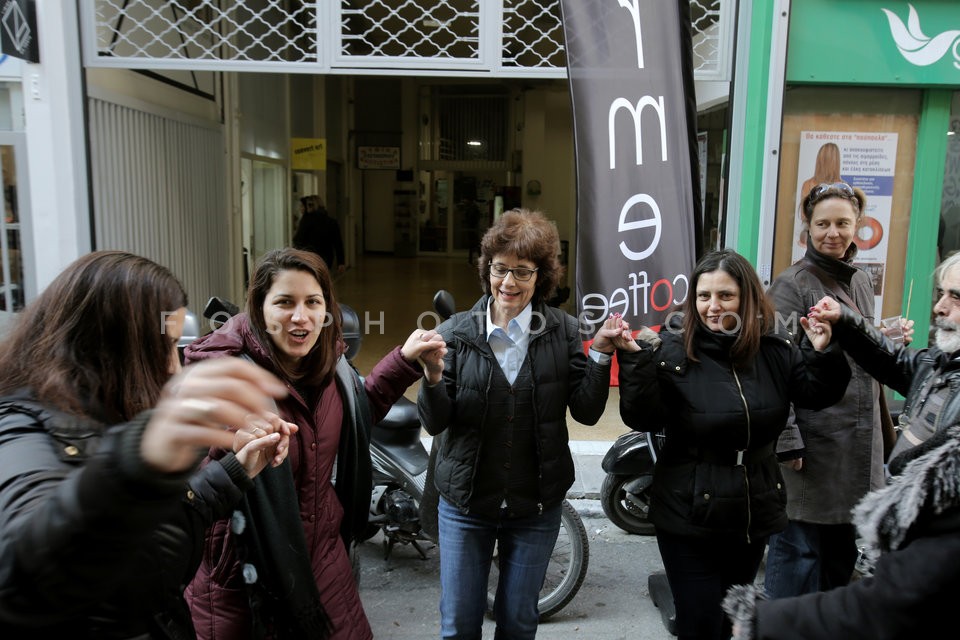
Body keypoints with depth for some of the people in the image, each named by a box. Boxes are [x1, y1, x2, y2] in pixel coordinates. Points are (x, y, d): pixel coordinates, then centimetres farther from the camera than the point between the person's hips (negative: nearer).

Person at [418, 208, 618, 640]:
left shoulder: (562, 331, -6)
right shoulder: (457, 332, -8)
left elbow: (586, 411, -9)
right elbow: (435, 423, -12)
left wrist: (600, 354, -20)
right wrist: (433, 378, -30)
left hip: (536, 506, 1)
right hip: (466, 503, 0)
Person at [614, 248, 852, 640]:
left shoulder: (775, 349, -3)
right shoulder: (672, 349, -15)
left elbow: (816, 396, 6)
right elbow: (643, 420, -21)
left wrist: (823, 354, -12)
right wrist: (634, 359, -33)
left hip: (755, 514, 5)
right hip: (689, 519, -4)